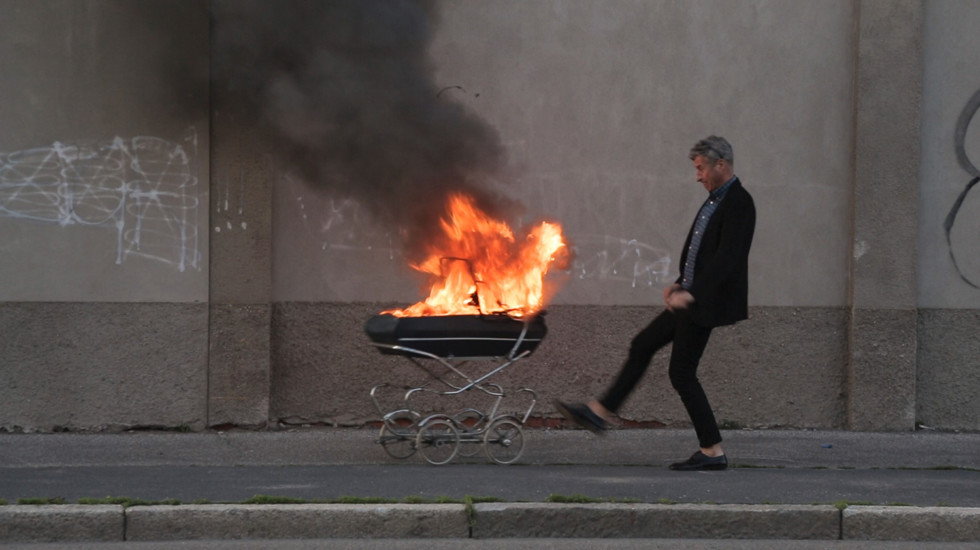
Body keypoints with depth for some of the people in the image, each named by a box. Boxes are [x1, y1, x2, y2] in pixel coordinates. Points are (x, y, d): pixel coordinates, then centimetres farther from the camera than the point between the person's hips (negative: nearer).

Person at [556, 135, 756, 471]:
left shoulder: (738, 203, -17)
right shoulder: (715, 200, 14)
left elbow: (726, 258, -25)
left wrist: (692, 293, -27)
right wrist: (681, 284, 11)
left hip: (706, 302, -10)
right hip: (692, 297, 10)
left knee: (682, 373, -5)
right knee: (642, 346, 14)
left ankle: (712, 452, 1)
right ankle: (601, 412, 21)